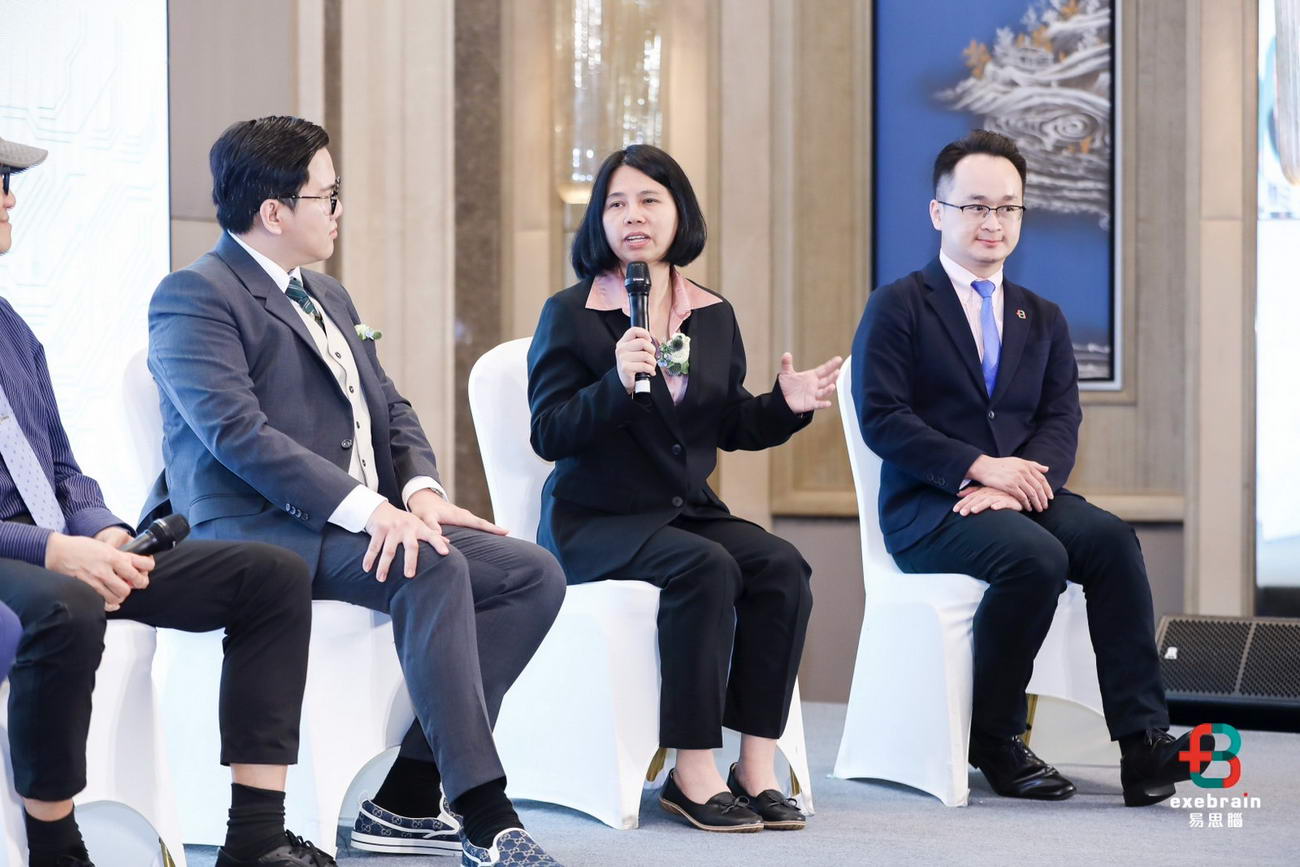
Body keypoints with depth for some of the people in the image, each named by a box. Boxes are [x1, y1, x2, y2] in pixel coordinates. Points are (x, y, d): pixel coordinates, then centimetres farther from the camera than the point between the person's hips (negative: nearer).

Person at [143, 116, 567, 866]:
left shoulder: (328, 297, 23)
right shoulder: (195, 297, -7)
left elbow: (391, 409, 20)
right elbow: (236, 431, -20)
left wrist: (421, 490, -3)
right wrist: (364, 508, -27)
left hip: (372, 522, 9)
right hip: (259, 533, -9)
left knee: (535, 573, -9)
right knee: (433, 569, -34)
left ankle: (408, 800, -11)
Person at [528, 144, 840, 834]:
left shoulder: (713, 316, 12)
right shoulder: (570, 314, -4)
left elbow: (731, 426, 17)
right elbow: (549, 435, -12)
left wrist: (786, 406, -3)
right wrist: (617, 383, -27)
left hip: (688, 511, 5)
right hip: (595, 520, -5)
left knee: (780, 566, -22)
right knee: (705, 568, -32)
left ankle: (757, 769, -21)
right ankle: (694, 777, -27)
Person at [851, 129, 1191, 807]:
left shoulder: (1043, 319, 19)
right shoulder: (897, 307, 3)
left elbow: (1061, 422, 7)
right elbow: (882, 419, -8)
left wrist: (1016, 483, -15)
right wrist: (980, 466, -20)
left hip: (1020, 495, 5)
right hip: (928, 509, -5)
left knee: (1111, 537, -26)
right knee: (1036, 555, -33)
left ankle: (1144, 740, -30)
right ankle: (994, 740, -16)